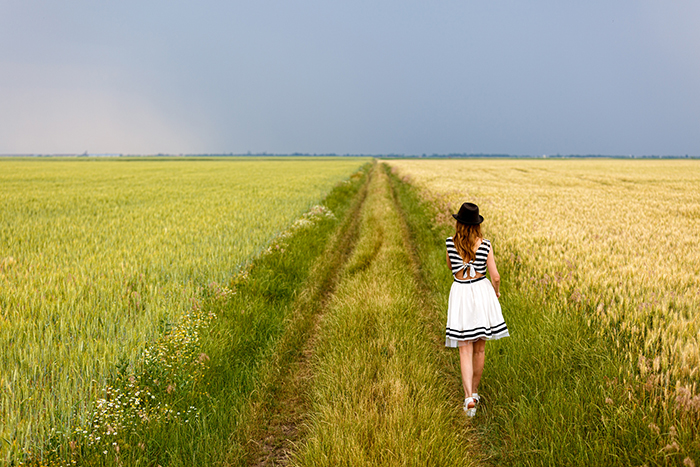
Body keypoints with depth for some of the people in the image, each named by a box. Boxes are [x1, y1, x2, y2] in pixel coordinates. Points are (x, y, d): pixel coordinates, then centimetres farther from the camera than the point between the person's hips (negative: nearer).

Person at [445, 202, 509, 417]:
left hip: (460, 294, -1)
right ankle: (474, 391, 27)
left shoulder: (451, 244, -6)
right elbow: (495, 276, -5)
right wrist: (496, 292, 13)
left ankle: (468, 397, -12)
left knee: (465, 351, 0)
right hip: (481, 292, 1)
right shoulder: (485, 246, -8)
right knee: (479, 349, 15)